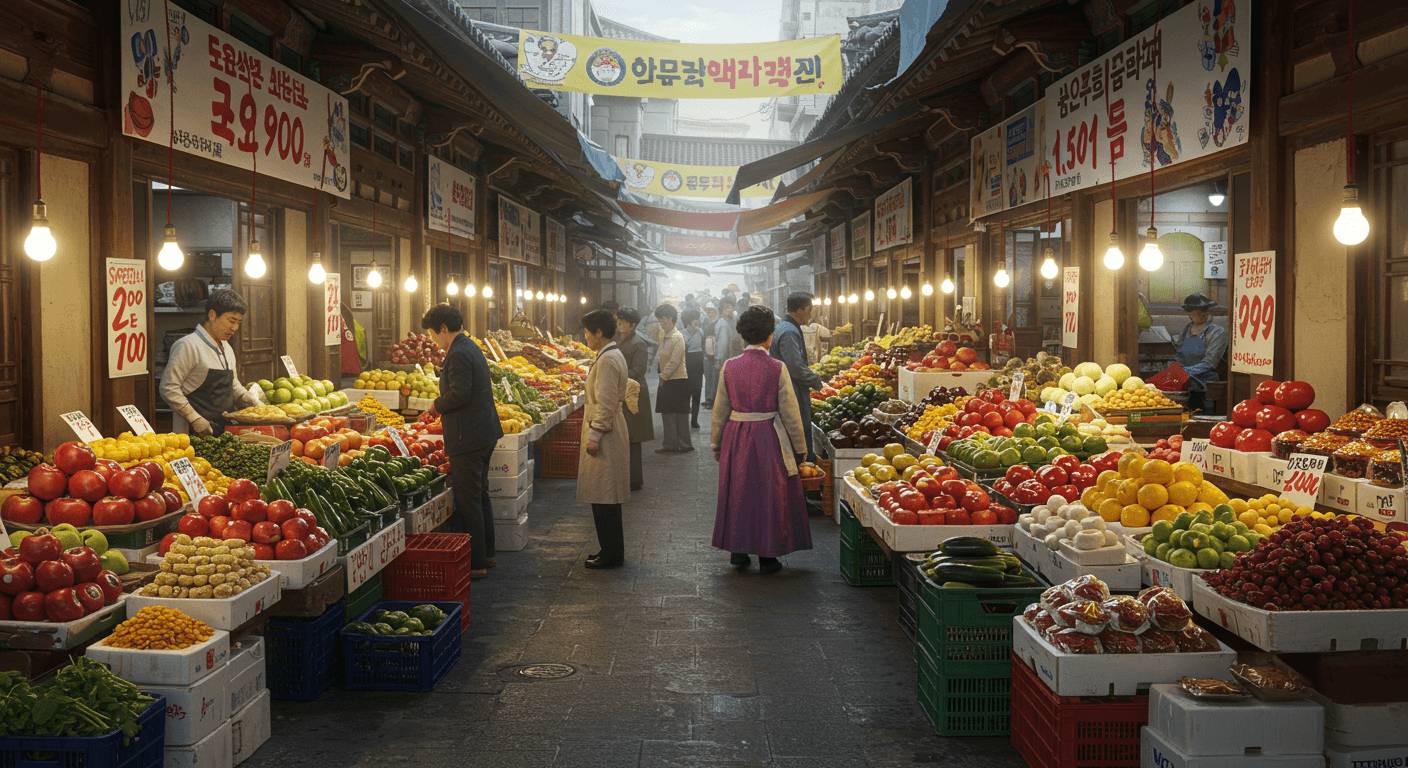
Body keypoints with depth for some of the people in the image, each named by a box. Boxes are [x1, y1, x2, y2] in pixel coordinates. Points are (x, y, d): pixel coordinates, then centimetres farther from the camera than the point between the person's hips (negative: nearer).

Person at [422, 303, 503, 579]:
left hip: (468, 439, -11)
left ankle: (475, 564, 3)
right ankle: (486, 554, 30)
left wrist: (437, 405, -8)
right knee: (480, 496, 19)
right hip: (485, 433, 11)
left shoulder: (458, 354, -17)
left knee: (468, 501, -3)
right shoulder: (471, 347, 14)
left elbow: (459, 395, -25)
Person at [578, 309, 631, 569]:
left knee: (603, 499, -5)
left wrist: (594, 435, -19)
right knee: (605, 498, 14)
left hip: (605, 435, -11)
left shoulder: (607, 360, -17)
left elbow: (605, 403, -21)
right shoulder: (613, 355, 15)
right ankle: (611, 550, 21)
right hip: (610, 433, 11)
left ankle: (611, 554, 1)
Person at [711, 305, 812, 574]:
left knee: (737, 491, 15)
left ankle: (738, 550, 22)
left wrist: (716, 443, 14)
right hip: (769, 438, -3)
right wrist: (798, 447, 3)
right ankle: (767, 556, 14)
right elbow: (789, 412, -7)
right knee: (768, 494, 8)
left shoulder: (730, 367, -3)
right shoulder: (777, 368, -11)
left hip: (735, 437, 3)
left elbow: (720, 409, 3)